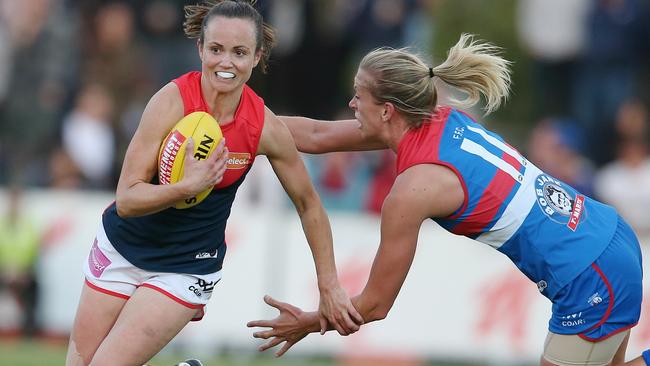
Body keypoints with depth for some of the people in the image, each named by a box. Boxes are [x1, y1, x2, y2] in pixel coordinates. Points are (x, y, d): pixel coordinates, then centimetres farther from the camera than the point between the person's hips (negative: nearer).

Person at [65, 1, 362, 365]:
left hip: (188, 267, -1)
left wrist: (330, 287, 3)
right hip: (123, 245, 1)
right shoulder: (173, 100, -22)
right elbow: (126, 200, -23)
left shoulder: (266, 127, -15)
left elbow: (308, 204, 2)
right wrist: (188, 186, -40)